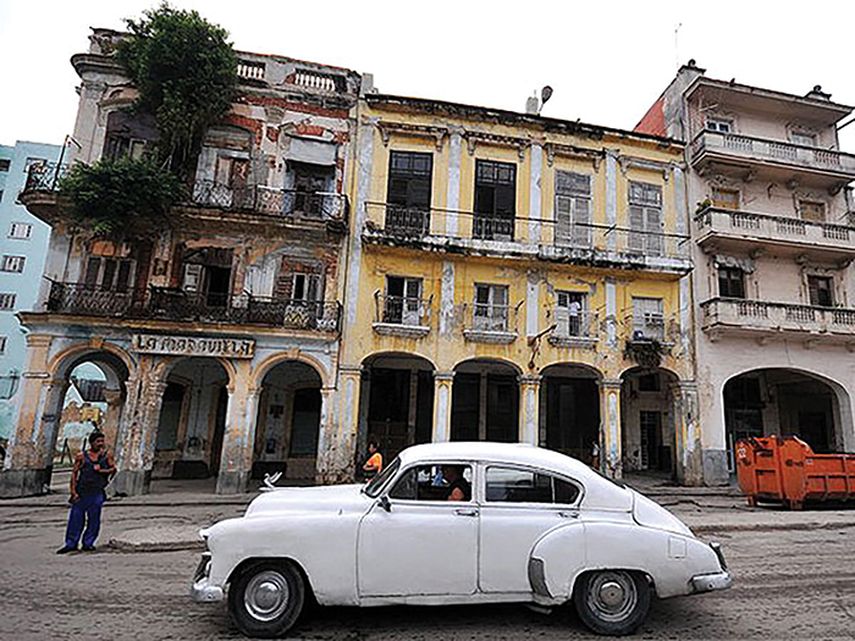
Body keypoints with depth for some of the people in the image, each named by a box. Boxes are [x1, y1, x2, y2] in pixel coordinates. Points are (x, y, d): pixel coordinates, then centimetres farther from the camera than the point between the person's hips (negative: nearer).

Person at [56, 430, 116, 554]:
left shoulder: (107, 455, 3)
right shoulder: (81, 456, 0)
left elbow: (113, 469, 6)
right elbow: (74, 474, 0)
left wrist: (102, 470, -12)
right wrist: (73, 492, -5)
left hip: (97, 493, 1)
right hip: (81, 493, -1)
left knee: (94, 520, 5)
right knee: (75, 519, 3)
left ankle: (88, 543, 18)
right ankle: (71, 544, 17)